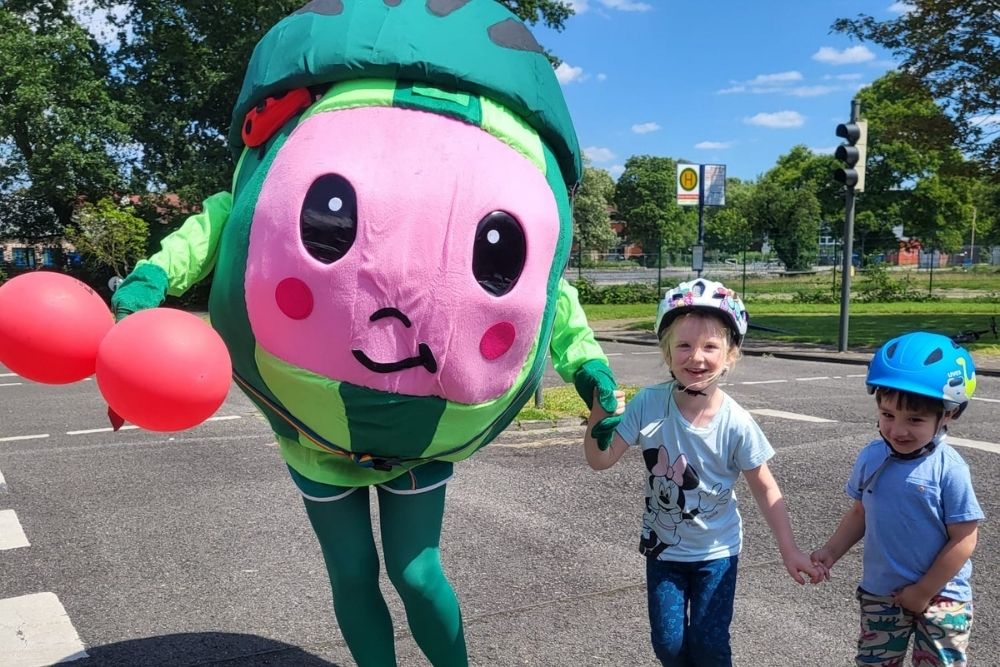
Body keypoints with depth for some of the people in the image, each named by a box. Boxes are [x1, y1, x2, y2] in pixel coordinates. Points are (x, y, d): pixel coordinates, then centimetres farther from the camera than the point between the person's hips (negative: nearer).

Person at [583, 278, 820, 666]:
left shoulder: (736, 423, -22)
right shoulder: (648, 404, -20)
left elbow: (765, 490, -9)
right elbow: (601, 460, -16)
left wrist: (789, 551, -7)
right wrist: (599, 418, -34)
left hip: (717, 551, -1)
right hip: (663, 547, 1)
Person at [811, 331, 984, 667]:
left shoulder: (949, 470, -21)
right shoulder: (871, 458, -8)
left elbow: (963, 540, -16)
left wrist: (923, 592, -12)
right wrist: (831, 552, -5)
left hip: (940, 595, -4)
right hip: (880, 591, 4)